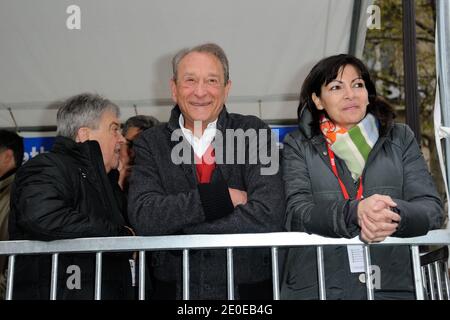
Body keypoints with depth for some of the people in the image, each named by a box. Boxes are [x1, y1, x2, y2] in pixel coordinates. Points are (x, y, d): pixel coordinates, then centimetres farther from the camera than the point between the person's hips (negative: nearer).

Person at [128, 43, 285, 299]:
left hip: (248, 288, 0)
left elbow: (268, 216, -16)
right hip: (174, 288, 1)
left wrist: (177, 234, -13)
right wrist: (221, 196, -19)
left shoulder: (253, 133, -4)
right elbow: (143, 217, -12)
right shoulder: (151, 143, 1)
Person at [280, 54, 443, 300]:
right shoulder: (298, 145, 8)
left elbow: (431, 208, 5)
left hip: (394, 286, 2)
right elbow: (297, 213, -4)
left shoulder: (400, 138, 13)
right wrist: (354, 212, -22)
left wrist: (394, 215, -18)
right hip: (316, 287, -1)